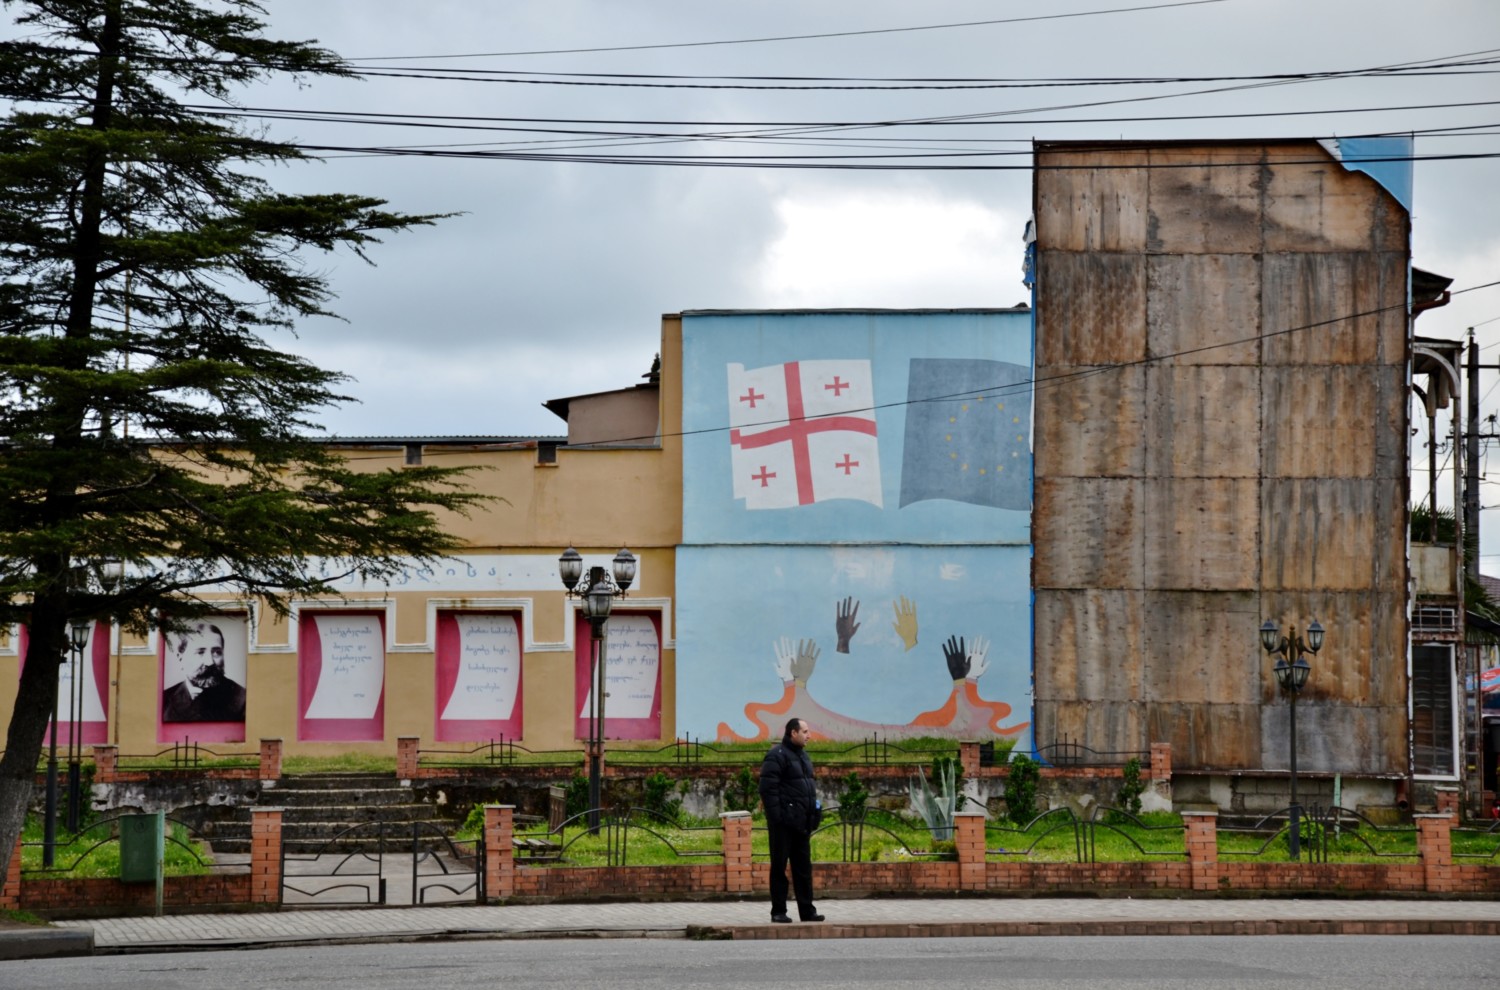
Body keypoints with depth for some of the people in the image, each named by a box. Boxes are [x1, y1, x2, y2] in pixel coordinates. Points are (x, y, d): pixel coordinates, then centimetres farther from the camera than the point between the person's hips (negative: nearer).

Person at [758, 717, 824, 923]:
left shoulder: (802, 756, 18)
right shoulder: (777, 756, -10)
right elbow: (767, 788, -16)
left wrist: (813, 816, 16)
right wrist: (774, 815, -21)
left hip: (801, 822, 8)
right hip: (784, 822, -8)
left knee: (803, 867, 9)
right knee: (779, 867, -1)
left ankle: (807, 911, 12)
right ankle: (778, 912, 3)